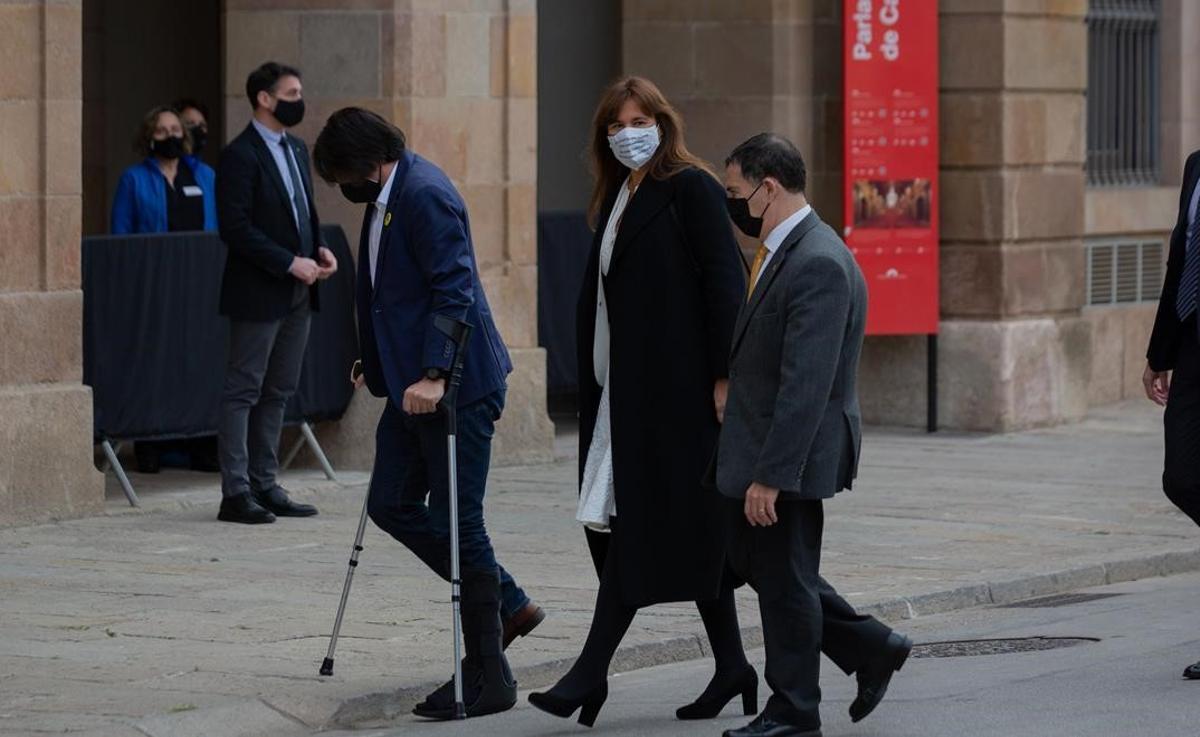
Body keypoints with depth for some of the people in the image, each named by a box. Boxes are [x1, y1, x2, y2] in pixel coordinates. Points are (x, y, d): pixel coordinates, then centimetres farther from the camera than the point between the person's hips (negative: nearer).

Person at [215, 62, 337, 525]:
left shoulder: (296, 150, 14)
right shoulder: (241, 156, -12)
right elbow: (236, 228, -18)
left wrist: (318, 250, 3)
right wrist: (289, 263, -20)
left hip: (296, 294, 9)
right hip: (258, 294, -9)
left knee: (278, 392, 11)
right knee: (244, 391, -3)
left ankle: (264, 486, 17)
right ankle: (236, 493, -2)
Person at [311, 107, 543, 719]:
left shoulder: (425, 196, -18)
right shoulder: (385, 196, 13)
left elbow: (453, 288, -23)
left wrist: (433, 375, -28)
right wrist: (377, 364, 23)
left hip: (453, 385, -10)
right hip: (411, 381, 10)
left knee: (456, 524, -4)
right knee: (391, 505, 12)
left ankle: (487, 679, 5)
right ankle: (508, 605, 22)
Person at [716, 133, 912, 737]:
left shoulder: (817, 266, -22)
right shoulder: (782, 252, 10)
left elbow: (806, 385, -26)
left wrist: (771, 476, -27)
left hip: (790, 454, -10)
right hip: (757, 448, 10)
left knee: (783, 579, 2)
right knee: (754, 563, 17)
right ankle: (871, 648, 26)